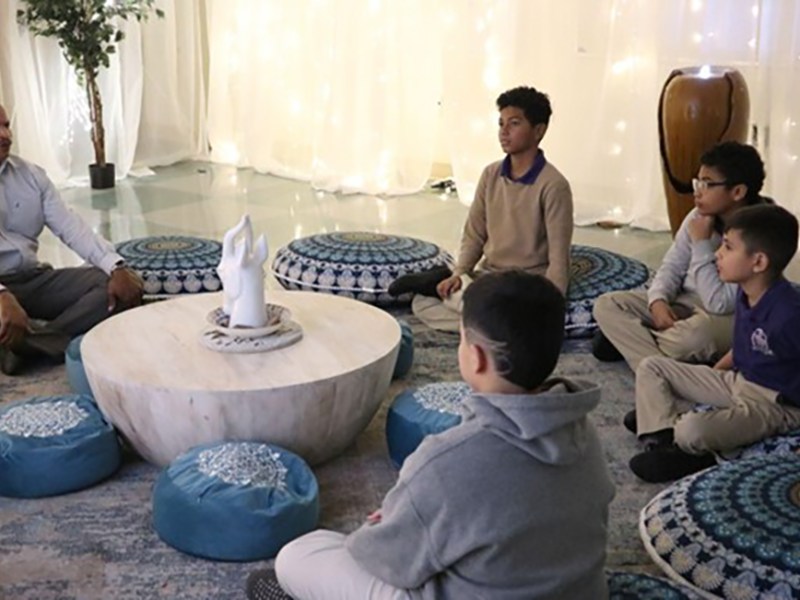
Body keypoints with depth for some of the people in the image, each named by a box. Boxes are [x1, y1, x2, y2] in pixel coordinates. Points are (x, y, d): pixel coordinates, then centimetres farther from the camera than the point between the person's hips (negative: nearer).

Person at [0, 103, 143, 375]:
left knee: (121, 284, -15)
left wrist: (116, 267, -16)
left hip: (36, 279, 6)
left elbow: (70, 226, 0)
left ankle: (26, 343, -23)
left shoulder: (31, 174, 9)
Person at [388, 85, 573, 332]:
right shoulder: (490, 175, 2)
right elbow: (474, 234, 7)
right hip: (487, 275, 4)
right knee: (421, 303, -9)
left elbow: (559, 260, -17)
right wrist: (459, 273, -9)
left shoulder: (552, 185, -17)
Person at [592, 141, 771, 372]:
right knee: (607, 305, -11)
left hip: (731, 319, -7)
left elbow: (719, 303, -27)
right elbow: (672, 266, 5)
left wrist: (701, 243, -22)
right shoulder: (699, 216, -2)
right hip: (685, 303, 7)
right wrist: (658, 301, -17)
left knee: (692, 335, -42)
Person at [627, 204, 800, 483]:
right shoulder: (745, 295, -1)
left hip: (773, 403, -9)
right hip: (737, 380, 9)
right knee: (651, 367, 8)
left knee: (692, 430, -36)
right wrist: (712, 375, 13)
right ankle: (663, 439, -9)